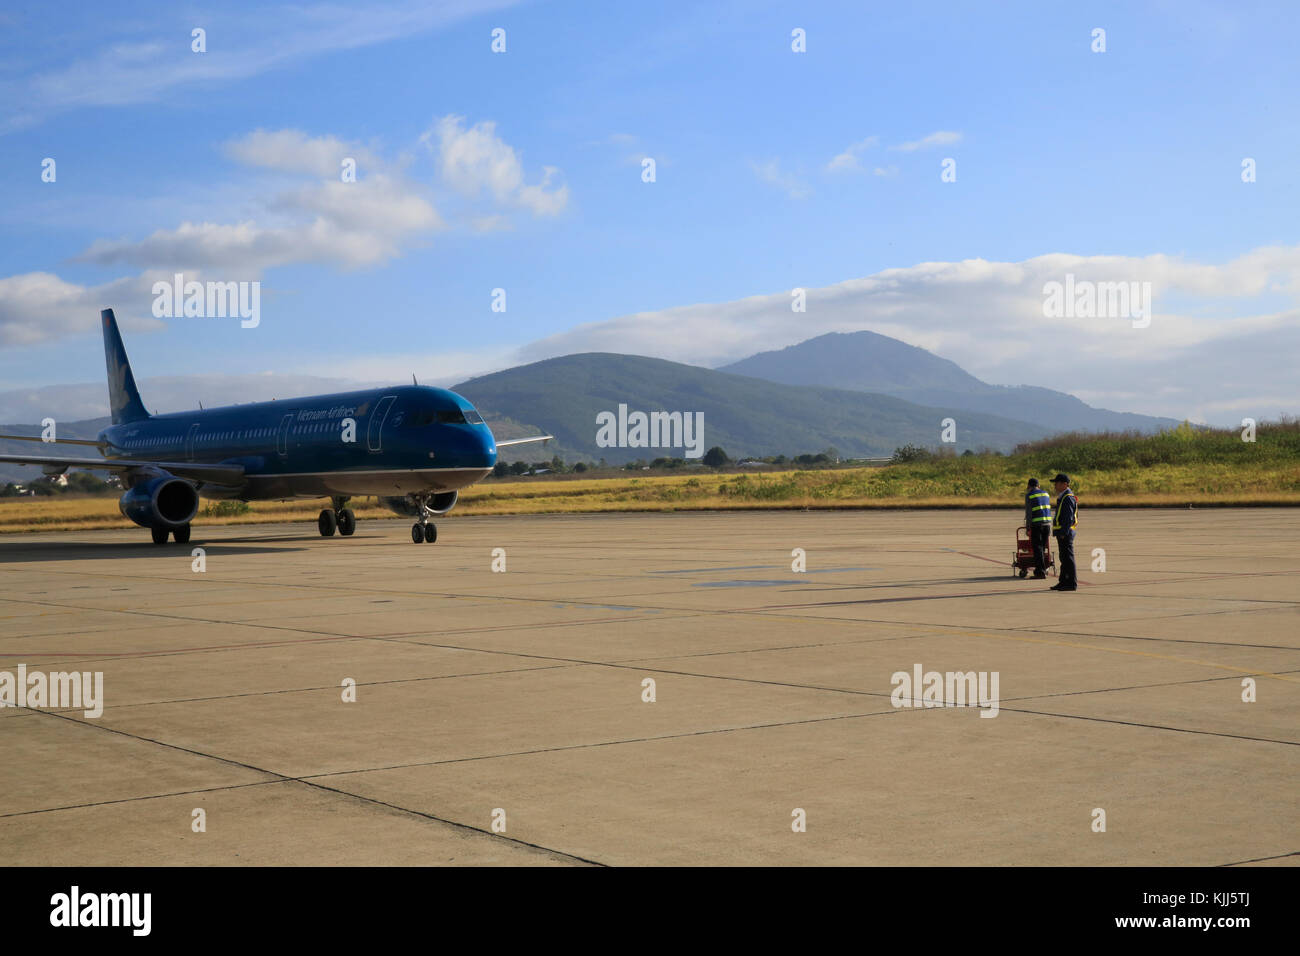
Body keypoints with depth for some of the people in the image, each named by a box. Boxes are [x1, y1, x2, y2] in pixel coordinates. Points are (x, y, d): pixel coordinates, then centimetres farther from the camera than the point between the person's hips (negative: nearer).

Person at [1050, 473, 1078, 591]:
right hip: (1062, 533, 11)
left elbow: (1069, 518, -21)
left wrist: (1063, 533, -23)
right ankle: (1064, 582, 21)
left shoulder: (1068, 498, -15)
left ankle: (1072, 583, -4)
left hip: (1065, 533, -11)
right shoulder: (1063, 497, 17)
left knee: (1068, 558, -7)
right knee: (1064, 559, 14)